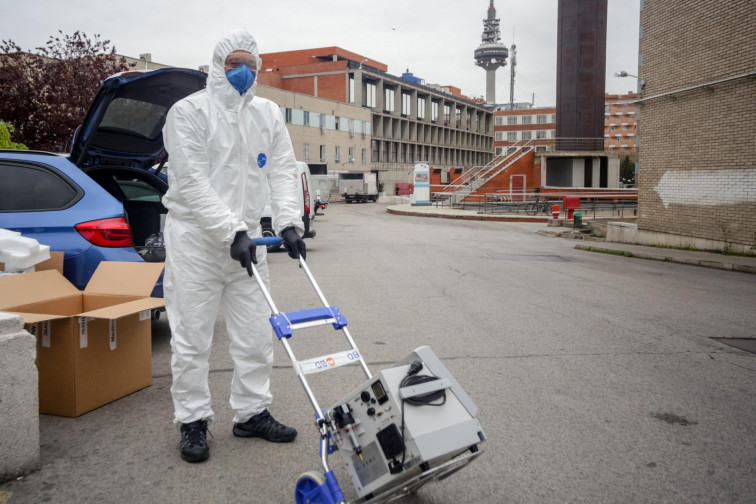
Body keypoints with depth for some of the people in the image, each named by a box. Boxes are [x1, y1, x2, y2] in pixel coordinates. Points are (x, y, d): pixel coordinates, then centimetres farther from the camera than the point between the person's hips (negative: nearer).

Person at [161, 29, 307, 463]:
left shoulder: (269, 114, 10)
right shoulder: (190, 111, -7)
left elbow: (283, 171, 4)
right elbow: (193, 182, -16)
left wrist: (288, 222, -12)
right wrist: (232, 231, -24)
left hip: (246, 237, 5)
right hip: (195, 237, -5)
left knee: (256, 334, 9)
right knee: (193, 337, 1)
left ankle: (252, 413, 23)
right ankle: (194, 421, 16)